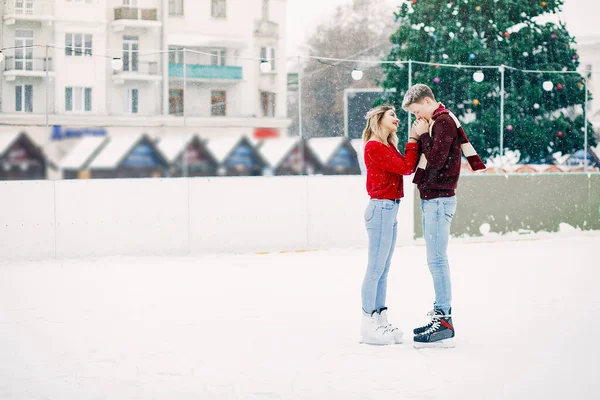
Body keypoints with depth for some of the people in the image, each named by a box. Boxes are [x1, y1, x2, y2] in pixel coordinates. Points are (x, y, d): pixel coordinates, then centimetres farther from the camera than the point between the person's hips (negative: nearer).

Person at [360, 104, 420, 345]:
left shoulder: (388, 146, 17)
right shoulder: (374, 146, -12)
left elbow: (408, 167, 7)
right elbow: (406, 167, -15)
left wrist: (416, 139, 3)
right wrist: (414, 140, -9)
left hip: (390, 210, 10)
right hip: (381, 209, -10)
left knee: (382, 271, 11)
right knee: (376, 269, -6)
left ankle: (380, 321, 15)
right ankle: (368, 326, -3)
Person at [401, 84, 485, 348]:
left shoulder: (443, 121, -11)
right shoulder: (436, 122, 17)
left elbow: (435, 161, -19)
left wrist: (423, 136, -10)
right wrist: (419, 137, 1)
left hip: (439, 200, -10)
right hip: (431, 199, 10)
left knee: (437, 260, -11)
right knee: (436, 259, 12)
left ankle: (444, 326, -11)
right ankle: (441, 312, 17)